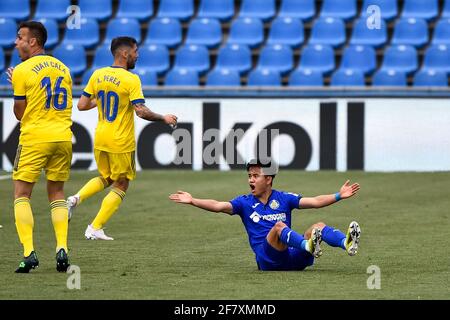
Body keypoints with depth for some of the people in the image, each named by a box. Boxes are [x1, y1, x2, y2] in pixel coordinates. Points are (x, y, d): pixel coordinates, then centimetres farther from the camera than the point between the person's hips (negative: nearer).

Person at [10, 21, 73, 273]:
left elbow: (20, 113, 0)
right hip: (63, 136, 5)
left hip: (34, 138, -5)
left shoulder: (22, 71, -6)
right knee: (57, 193, 14)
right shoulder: (62, 68, 12)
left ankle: (29, 252, -12)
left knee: (22, 194, 1)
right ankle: (62, 248, 1)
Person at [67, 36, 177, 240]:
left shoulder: (97, 75, 2)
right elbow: (141, 111, -22)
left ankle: (77, 198, 1)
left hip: (100, 140, 6)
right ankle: (95, 229, 4)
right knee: (121, 186, 10)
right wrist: (164, 118, -8)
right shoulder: (131, 80, -16)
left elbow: (82, 105, 4)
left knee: (106, 178, 26)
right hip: (121, 143, -6)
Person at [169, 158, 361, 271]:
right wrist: (192, 201, -16)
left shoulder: (283, 199, 15)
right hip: (267, 260, -2)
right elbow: (218, 206, -3)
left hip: (292, 258, 2)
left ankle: (347, 244, -47)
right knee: (279, 226, -29)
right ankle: (308, 247, -57)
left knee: (318, 227, -16)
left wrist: (339, 196, -4)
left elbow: (314, 202, 7)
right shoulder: (245, 202, 12)